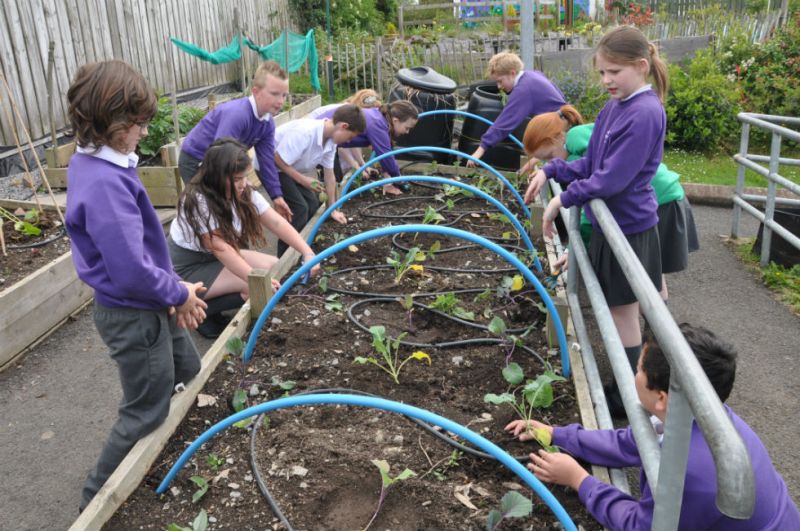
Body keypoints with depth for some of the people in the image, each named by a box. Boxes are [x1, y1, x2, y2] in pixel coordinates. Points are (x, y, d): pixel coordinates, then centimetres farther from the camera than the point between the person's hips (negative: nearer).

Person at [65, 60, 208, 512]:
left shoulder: (95, 163, 1)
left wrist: (173, 289, 2)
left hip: (150, 304, 10)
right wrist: (179, 293, -15)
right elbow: (132, 271, -34)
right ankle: (97, 502, 31)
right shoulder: (105, 184, -31)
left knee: (189, 372, 29)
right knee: (145, 412, 10)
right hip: (133, 316, -10)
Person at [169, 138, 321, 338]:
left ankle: (212, 308, 2)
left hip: (218, 257, 8)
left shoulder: (244, 193, -7)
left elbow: (277, 223, -11)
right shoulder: (197, 201, -29)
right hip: (187, 268, -8)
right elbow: (221, 249, -33)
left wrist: (307, 252, -25)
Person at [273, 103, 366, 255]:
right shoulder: (304, 132, -34)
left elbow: (329, 175, 2)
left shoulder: (330, 141, -6)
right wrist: (302, 180, -20)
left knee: (312, 204, 6)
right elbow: (278, 159, -28)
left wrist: (333, 209, 6)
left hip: (291, 168, 9)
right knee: (299, 208, -18)